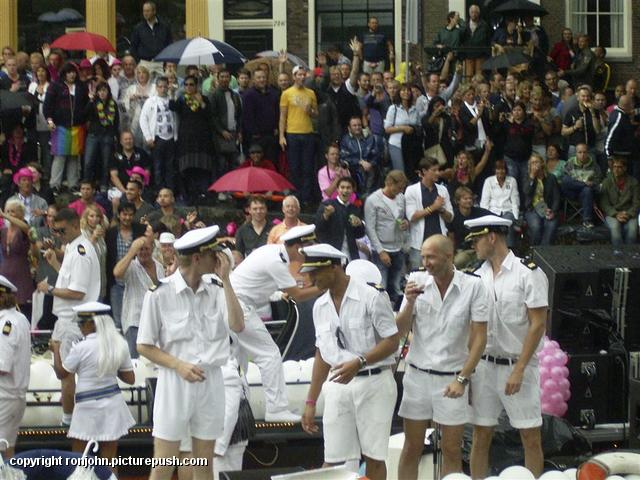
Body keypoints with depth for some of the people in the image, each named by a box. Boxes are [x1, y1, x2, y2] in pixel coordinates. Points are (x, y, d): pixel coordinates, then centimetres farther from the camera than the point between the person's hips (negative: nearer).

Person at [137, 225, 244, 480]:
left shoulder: (216, 290, 2)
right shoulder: (160, 293, -8)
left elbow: (237, 325, -12)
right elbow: (144, 346, -3)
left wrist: (225, 279, -12)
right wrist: (179, 365, -17)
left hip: (210, 383, 4)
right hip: (175, 383, -4)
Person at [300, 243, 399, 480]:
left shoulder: (371, 296, -8)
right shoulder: (320, 306, 12)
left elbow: (392, 342, -10)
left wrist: (359, 362, -24)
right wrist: (311, 402, 17)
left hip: (373, 383, -5)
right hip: (337, 386, 5)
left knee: (373, 457, -1)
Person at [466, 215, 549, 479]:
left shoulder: (528, 273, -9)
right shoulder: (479, 276, 7)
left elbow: (538, 325, -11)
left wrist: (519, 370, -16)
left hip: (518, 366, -5)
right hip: (484, 365, 5)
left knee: (531, 438, 0)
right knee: (480, 435, 7)